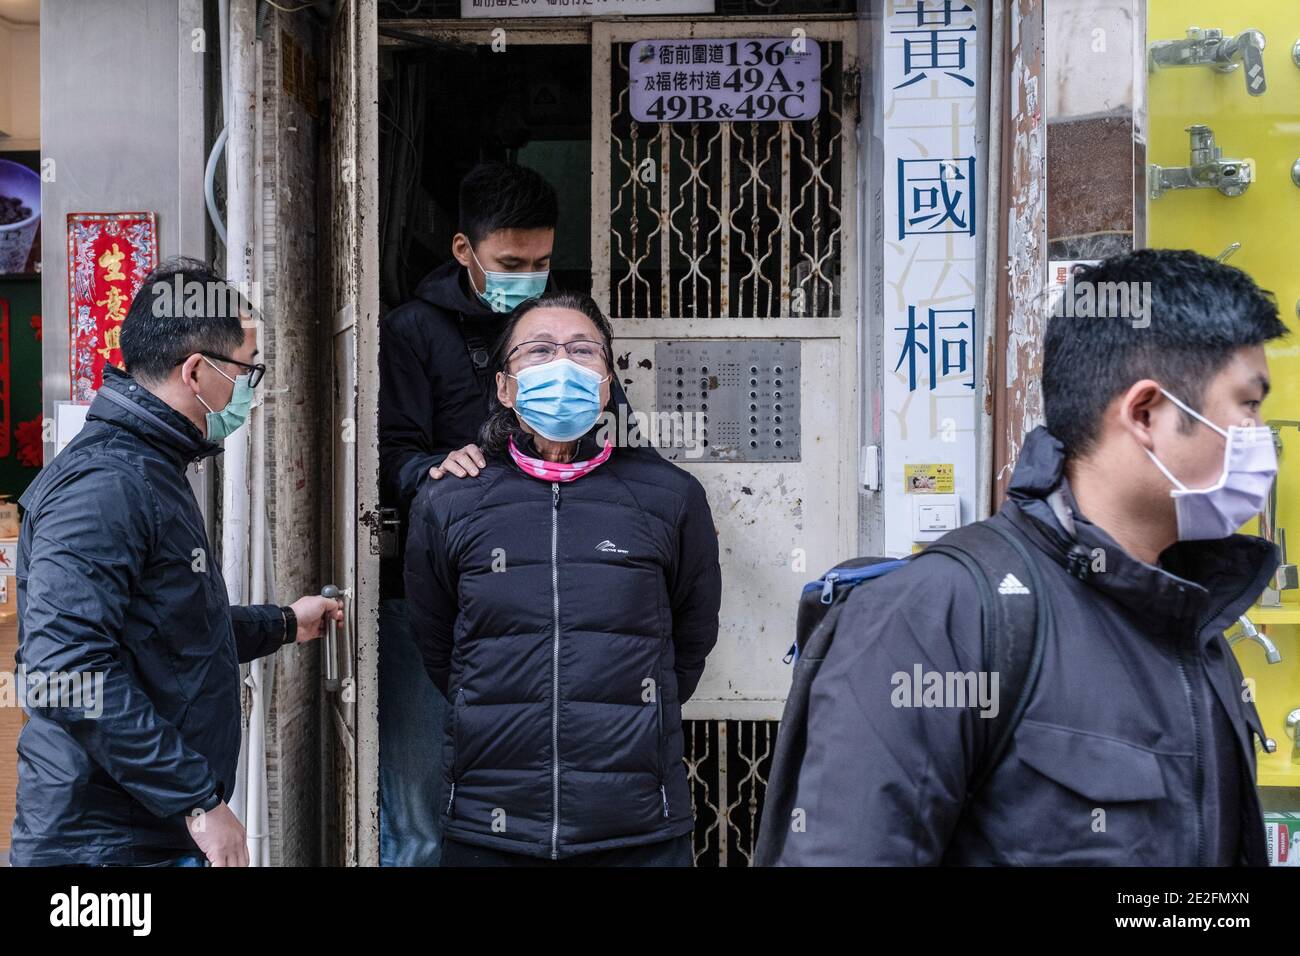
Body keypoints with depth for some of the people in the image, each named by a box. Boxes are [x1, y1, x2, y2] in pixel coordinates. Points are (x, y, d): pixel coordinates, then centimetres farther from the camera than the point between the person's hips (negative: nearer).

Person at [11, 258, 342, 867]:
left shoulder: (153, 472, 16)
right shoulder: (104, 484, -19)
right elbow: (69, 670, -28)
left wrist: (282, 625, 38)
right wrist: (199, 800, -25)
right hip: (106, 842, -10)